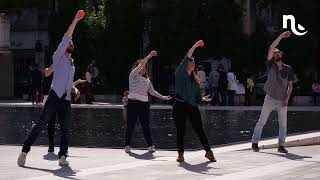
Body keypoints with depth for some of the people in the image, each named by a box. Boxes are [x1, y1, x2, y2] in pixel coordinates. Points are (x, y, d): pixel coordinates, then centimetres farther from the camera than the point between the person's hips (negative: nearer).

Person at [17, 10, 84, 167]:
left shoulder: (72, 63, 25)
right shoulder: (58, 57, 5)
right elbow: (66, 38, -6)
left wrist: (74, 89, 16)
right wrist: (75, 21, -8)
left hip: (66, 100, 6)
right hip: (54, 97, -6)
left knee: (66, 129, -3)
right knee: (41, 124, -9)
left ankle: (62, 156, 1)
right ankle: (24, 151, -6)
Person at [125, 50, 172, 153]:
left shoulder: (147, 79, 17)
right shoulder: (133, 75, 1)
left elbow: (152, 91, 20)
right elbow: (140, 65, -12)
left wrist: (163, 97, 12)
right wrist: (149, 56, -14)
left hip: (144, 103, 4)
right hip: (133, 103, -4)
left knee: (146, 125, 2)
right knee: (130, 125, 0)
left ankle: (150, 146, 2)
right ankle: (127, 146, 8)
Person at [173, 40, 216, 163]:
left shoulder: (195, 79, 16)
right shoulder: (180, 75, 2)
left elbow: (197, 97, 16)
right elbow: (186, 59, -11)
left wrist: (203, 99, -6)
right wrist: (195, 46, -12)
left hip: (192, 107, 3)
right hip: (180, 106, -3)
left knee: (199, 130, 0)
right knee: (180, 131, 0)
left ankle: (208, 151, 5)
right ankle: (180, 154, 9)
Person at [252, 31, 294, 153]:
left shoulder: (288, 69, 4)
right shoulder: (271, 65, -2)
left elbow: (290, 85, 8)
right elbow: (271, 49, -14)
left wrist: (287, 98, -5)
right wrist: (281, 36, -17)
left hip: (282, 101, 2)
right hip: (270, 99, -2)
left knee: (283, 124, 3)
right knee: (261, 122, 1)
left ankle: (281, 145, 10)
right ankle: (255, 142, 6)